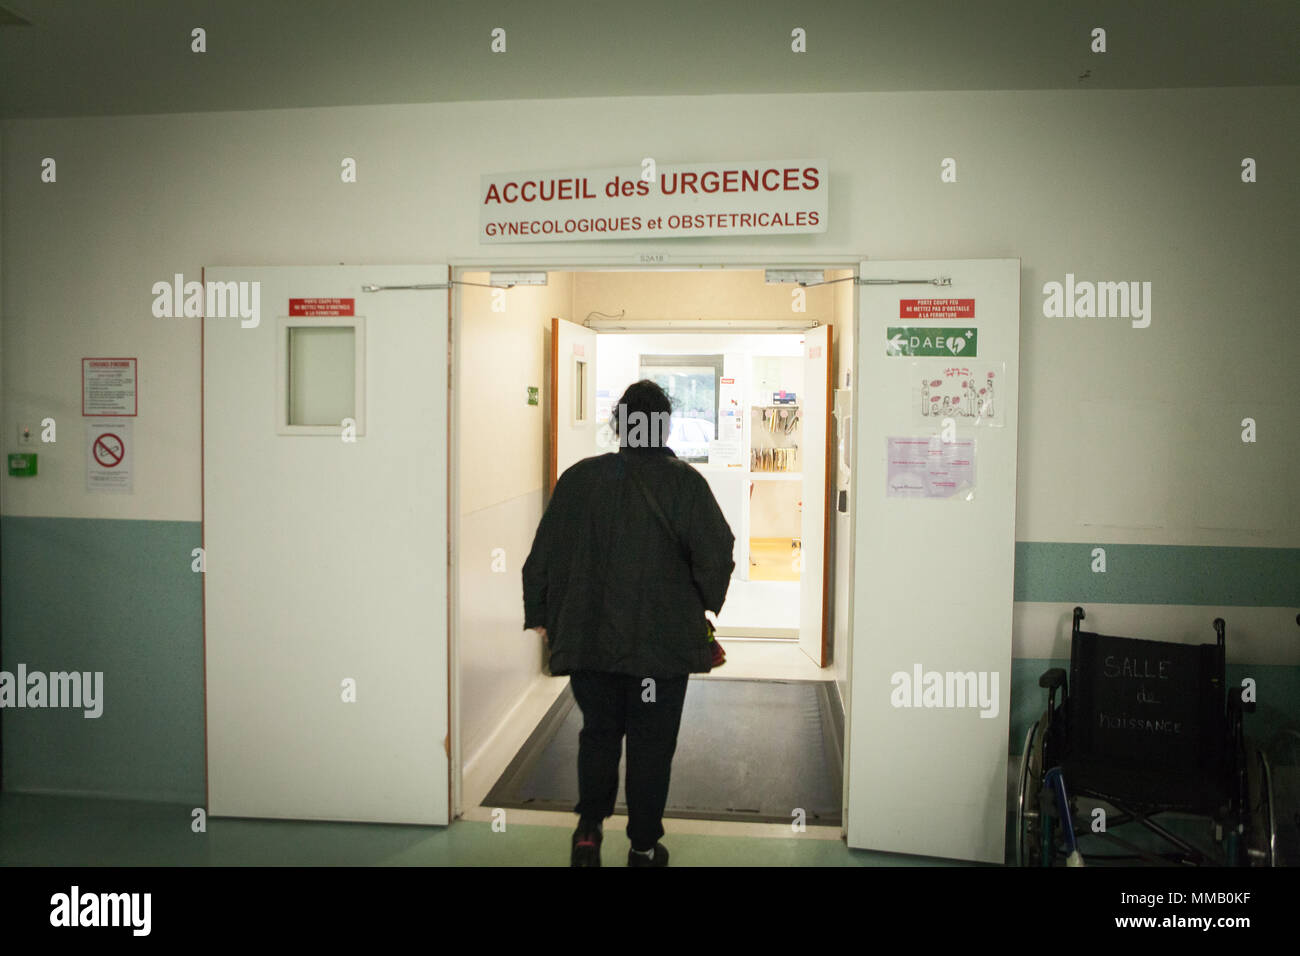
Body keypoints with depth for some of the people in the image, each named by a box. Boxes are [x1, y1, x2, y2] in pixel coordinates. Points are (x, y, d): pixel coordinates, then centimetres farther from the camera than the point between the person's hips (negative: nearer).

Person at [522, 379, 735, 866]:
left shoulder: (578, 478, 0)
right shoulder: (684, 482, -8)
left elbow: (543, 556, 2)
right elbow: (716, 556, -11)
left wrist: (541, 615, 13)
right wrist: (704, 609, 6)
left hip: (588, 638, 2)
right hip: (663, 641, -2)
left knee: (598, 733, 20)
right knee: (651, 744, 11)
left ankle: (589, 826, 12)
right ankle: (644, 845, 20)